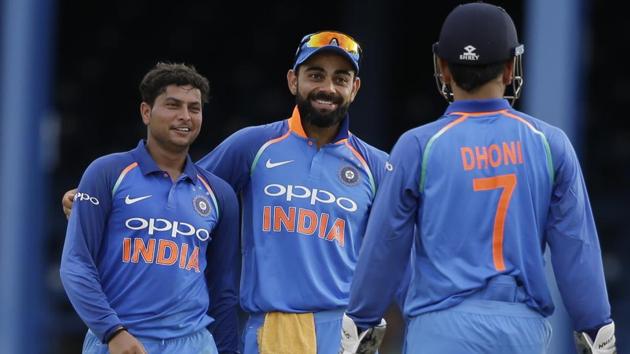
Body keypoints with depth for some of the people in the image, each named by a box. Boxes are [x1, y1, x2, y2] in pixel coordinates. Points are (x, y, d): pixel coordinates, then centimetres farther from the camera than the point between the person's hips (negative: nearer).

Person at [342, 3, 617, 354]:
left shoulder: (419, 146, -3)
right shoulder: (549, 144, 2)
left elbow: (385, 246, 2)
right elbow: (577, 246, 3)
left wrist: (362, 320, 15)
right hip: (523, 326, 2)